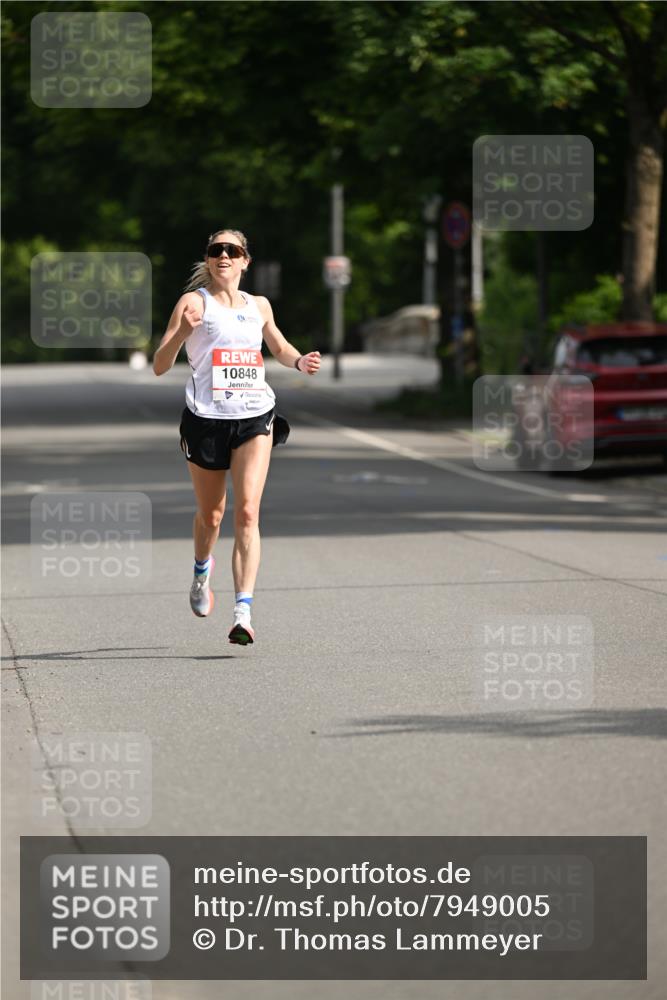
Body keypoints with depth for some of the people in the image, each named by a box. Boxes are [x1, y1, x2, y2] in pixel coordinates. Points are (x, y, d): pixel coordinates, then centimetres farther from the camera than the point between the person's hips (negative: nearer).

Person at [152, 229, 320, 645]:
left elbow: (279, 346, 31)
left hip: (254, 416, 2)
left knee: (247, 513, -14)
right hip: (206, 418, -2)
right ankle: (202, 571, 46)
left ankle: (243, 612, -20)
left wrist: (299, 361, 9)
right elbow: (159, 366, -7)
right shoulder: (195, 302, -1)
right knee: (211, 514, 12)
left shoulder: (259, 306, 12)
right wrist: (182, 332, -25)